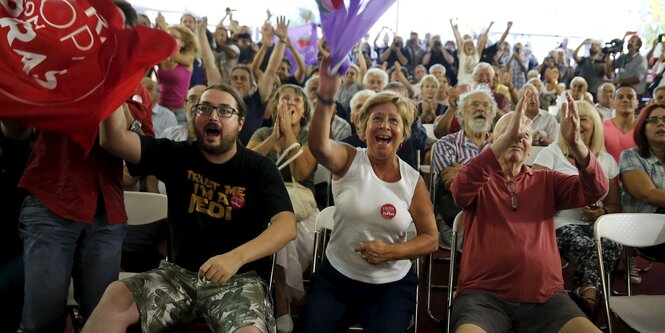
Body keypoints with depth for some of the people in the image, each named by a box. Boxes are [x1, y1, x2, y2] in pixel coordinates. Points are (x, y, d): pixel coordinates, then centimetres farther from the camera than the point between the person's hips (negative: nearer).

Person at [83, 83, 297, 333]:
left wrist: (236, 257, -34)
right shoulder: (177, 156, 5)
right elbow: (114, 139, -9)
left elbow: (287, 225, -18)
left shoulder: (260, 168, -4)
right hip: (180, 271, 3)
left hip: (239, 277, -2)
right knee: (116, 295, -22)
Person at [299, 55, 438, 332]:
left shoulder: (413, 180, -3)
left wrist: (390, 252, -16)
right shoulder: (349, 160, -8)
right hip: (336, 278, -1)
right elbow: (318, 146, -32)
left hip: (391, 286, 1)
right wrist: (326, 96, -49)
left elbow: (430, 239, 2)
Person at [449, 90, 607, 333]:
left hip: (543, 296, 3)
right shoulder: (479, 181, 7)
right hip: (483, 294, -3)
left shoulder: (545, 181, 15)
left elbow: (595, 189, -1)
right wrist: (508, 136, -26)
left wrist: (575, 143, -20)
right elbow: (461, 189, -18)